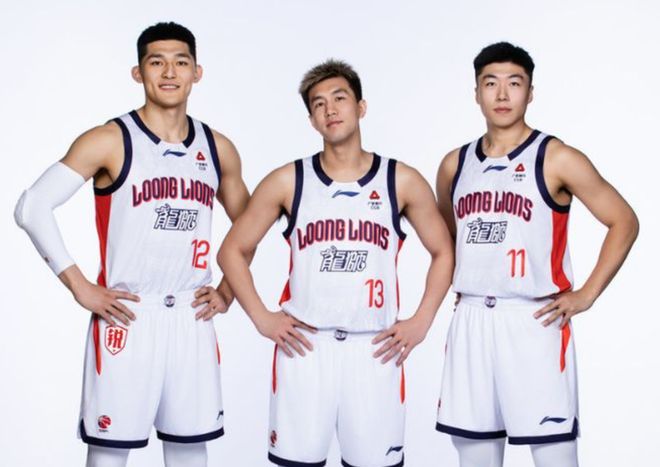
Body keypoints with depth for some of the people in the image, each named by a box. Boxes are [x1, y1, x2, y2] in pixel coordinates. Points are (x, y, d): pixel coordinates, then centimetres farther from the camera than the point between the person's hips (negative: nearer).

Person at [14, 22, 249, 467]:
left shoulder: (218, 148, 8)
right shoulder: (109, 141, -6)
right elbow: (32, 207, -10)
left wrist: (228, 292, 10)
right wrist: (81, 289, -13)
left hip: (192, 319, 4)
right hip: (127, 317, -4)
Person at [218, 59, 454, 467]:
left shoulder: (402, 181, 3)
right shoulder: (288, 181, 2)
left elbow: (443, 253, 12)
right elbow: (233, 251, 9)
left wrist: (421, 323, 2)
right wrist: (262, 319, 0)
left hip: (376, 348, 0)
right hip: (304, 345, 0)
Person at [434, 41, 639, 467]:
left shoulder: (556, 159, -4)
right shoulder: (455, 164, 11)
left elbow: (624, 222, -3)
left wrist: (586, 296, -8)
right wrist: (458, 285, 13)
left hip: (534, 320, -5)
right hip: (471, 321, 5)